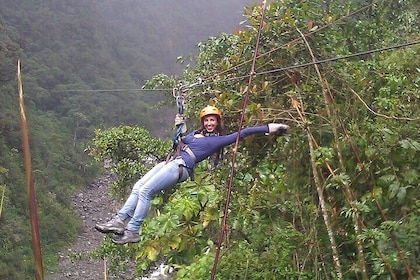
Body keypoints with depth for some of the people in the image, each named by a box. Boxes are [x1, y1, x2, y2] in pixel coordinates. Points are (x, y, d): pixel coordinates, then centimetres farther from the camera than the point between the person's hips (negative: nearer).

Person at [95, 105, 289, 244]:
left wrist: (269, 128, -4)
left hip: (181, 167, -8)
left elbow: (242, 133, -1)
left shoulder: (220, 140, 5)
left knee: (145, 191, -18)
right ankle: (119, 221, -4)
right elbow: (179, 143, 33)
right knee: (137, 187, -3)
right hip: (170, 162, 8)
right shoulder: (197, 134, 25)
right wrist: (180, 128, 20)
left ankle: (132, 232, -17)